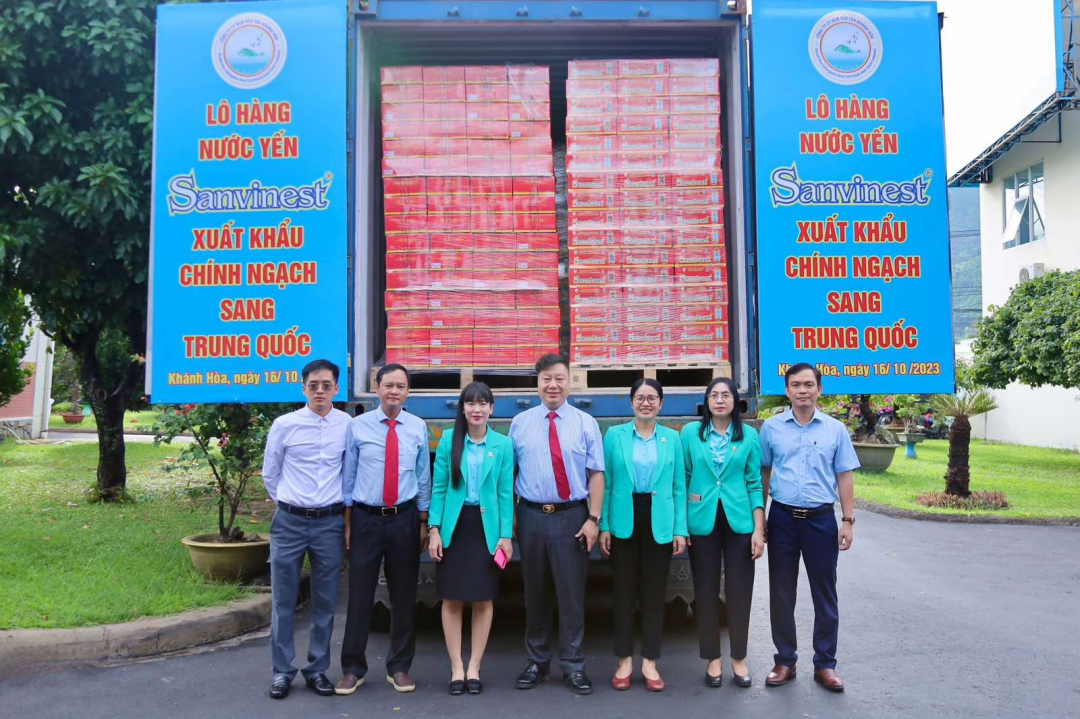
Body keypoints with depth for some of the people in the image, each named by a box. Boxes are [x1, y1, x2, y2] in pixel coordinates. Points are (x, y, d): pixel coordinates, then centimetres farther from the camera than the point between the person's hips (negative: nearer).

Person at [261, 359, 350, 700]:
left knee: (325, 602, 9)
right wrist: (288, 504, 12)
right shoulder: (284, 425, -2)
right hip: (289, 522, 0)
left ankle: (317, 669, 23)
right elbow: (269, 474, 10)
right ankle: (282, 672, 19)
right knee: (283, 601, 6)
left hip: (330, 523, 0)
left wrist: (344, 508, 9)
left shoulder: (349, 426, -3)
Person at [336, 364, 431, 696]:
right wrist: (347, 523, 1)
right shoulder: (357, 426, -2)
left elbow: (423, 478, 7)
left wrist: (423, 523, 7)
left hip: (405, 519, 2)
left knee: (404, 596, 9)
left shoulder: (418, 428, 2)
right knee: (360, 594, 3)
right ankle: (352, 668, 18)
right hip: (366, 518, -1)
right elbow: (348, 477, 2)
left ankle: (399, 667, 24)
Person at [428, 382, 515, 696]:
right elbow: (438, 487, 1)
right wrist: (434, 529, -5)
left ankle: (474, 667, 18)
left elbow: (506, 492, 0)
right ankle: (456, 667, 16)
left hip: (487, 526, 0)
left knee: (484, 599, 6)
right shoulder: (448, 440, 0)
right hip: (454, 525, 0)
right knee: (452, 598, 4)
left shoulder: (503, 444, 0)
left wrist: (506, 535, -4)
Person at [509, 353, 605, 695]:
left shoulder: (586, 423, 1)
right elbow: (509, 471, 5)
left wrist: (593, 518, -9)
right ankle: (536, 662, 26)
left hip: (572, 517, -1)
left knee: (572, 592, 4)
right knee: (534, 592, 12)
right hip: (531, 516, 2)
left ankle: (573, 665, 18)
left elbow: (596, 474, -2)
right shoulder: (520, 423, 5)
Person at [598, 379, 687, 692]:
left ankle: (649, 661, 19)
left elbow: (679, 487, 5)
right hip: (624, 522, -1)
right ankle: (625, 660, 20)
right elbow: (605, 483, 1)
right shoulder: (615, 435, 1)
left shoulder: (672, 438, 5)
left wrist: (680, 529, -1)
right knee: (624, 591, 7)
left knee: (654, 592, 8)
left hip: (659, 523, 1)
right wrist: (603, 526, -4)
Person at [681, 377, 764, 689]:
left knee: (739, 592, 5)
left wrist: (759, 529, -3)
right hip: (702, 521, 0)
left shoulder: (749, 436, 2)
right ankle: (713, 658, 22)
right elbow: (683, 479, 5)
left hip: (739, 521, 0)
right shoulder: (690, 432, 1)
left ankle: (738, 658, 22)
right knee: (706, 591, 7)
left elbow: (755, 484, 3)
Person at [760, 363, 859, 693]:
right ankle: (785, 661, 21)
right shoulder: (771, 427, 2)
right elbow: (763, 473, 7)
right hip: (782, 517, 0)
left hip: (821, 518, 0)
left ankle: (825, 664, 20)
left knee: (825, 594, 7)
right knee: (781, 593, 8)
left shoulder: (835, 429, 2)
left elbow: (844, 477, 5)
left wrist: (848, 520, -1)